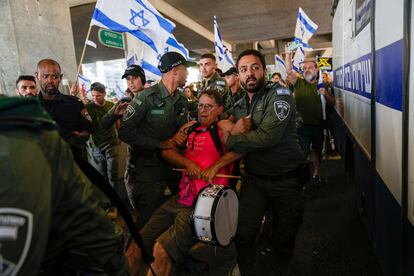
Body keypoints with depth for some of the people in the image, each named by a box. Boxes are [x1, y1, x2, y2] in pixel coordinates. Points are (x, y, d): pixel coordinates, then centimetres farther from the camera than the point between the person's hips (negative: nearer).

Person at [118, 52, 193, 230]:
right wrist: (160, 144, -16)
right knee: (149, 218, 4)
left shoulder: (182, 101, 9)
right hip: (149, 166, -6)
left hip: (174, 164, 6)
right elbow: (124, 132, -16)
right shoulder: (147, 97, -13)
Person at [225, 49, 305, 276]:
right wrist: (233, 131, -17)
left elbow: (268, 136, -28)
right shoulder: (238, 107, 6)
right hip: (253, 178, 4)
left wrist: (232, 140, -17)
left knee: (285, 236, 13)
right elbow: (236, 144, 7)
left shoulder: (279, 94, -14)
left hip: (286, 180, -3)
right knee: (243, 234, 5)